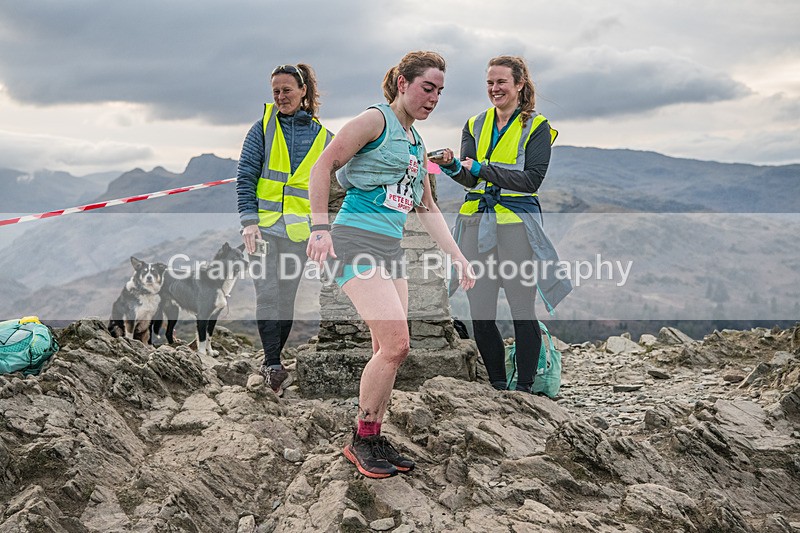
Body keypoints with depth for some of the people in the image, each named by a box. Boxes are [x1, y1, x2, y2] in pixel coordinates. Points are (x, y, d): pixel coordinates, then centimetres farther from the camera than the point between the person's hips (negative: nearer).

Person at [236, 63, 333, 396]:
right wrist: (249, 221, -10)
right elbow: (245, 177, 0)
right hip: (264, 225, -2)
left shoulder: (322, 137, 9)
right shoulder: (263, 128, 4)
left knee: (288, 298, 7)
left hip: (299, 230, 2)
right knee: (267, 293, -12)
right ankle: (273, 364, -8)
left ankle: (271, 362, 20)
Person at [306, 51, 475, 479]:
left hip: (391, 249, 9)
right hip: (357, 240, -8)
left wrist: (458, 258, 21)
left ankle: (373, 439, 21)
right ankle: (361, 439, 2)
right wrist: (319, 227, -17)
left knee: (389, 349, 7)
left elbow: (427, 210, 25)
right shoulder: (375, 120, -5)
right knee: (395, 343, -15)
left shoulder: (417, 144, 20)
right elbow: (323, 166, -9)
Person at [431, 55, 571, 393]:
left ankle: (523, 388, 11)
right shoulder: (475, 125, 14)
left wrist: (482, 169, -17)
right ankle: (497, 385, 19)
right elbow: (469, 179, 3)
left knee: (522, 310, -1)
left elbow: (531, 180, -11)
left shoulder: (537, 128, 2)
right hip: (477, 223, 4)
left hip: (516, 225, -4)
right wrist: (453, 167, -19)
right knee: (480, 313, 4)